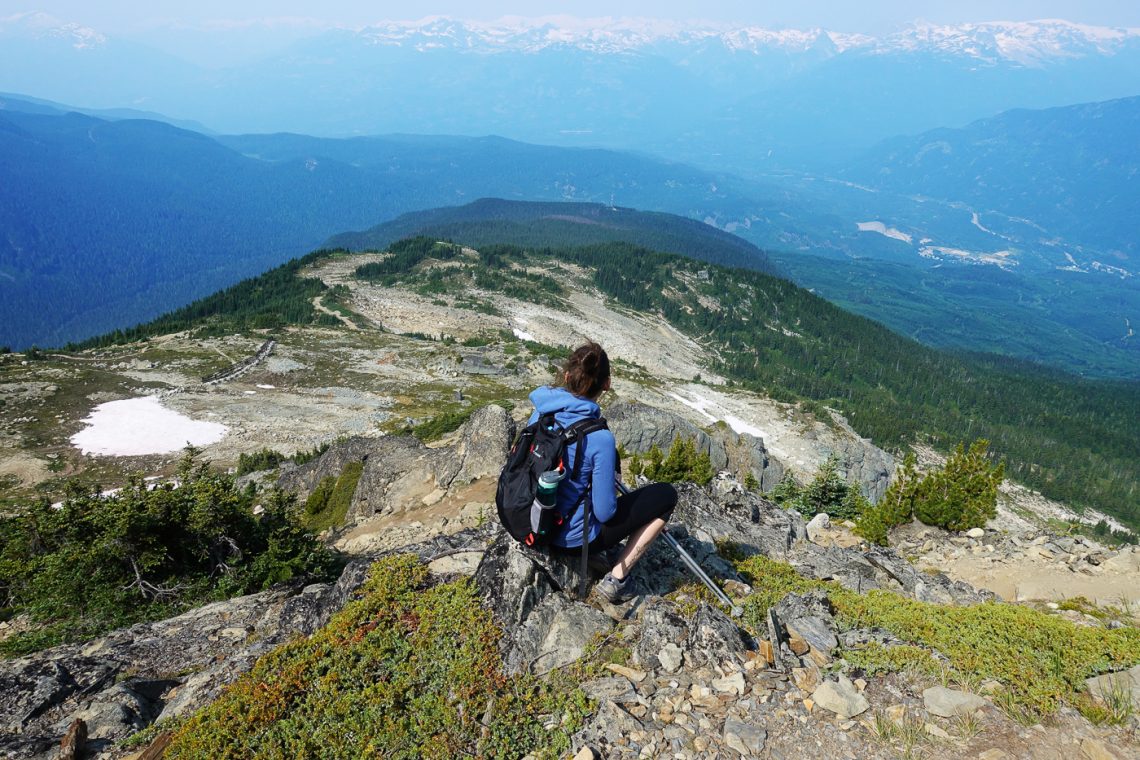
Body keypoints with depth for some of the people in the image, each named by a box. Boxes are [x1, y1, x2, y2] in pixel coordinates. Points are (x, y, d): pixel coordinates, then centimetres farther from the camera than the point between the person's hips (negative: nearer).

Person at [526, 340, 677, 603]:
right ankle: (616, 579, 6)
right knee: (666, 495, 6)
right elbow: (605, 512, -21)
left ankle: (597, 552, 19)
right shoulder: (600, 438, -28)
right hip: (575, 538, -7)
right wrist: (612, 498, 3)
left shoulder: (540, 415, -9)